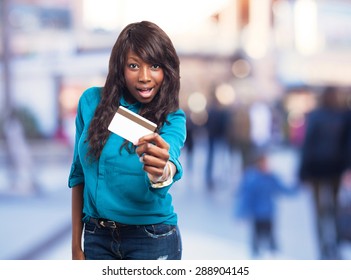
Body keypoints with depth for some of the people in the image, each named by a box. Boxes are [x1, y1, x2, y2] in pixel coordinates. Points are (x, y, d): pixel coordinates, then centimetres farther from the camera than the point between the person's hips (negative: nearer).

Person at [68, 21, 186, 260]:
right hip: (96, 236, 2)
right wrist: (76, 244, 3)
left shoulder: (172, 119, -11)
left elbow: (170, 154, -33)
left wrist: (161, 171, -56)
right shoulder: (92, 102, -5)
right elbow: (79, 173, 3)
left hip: (153, 238, -2)